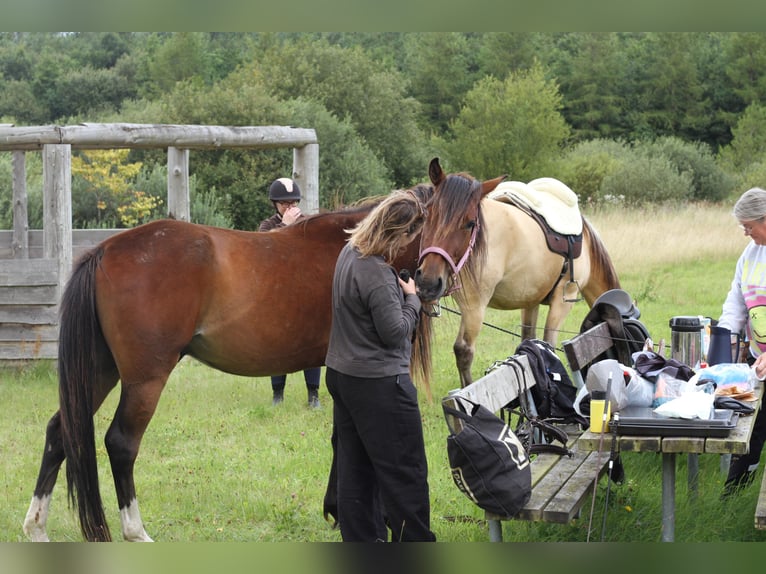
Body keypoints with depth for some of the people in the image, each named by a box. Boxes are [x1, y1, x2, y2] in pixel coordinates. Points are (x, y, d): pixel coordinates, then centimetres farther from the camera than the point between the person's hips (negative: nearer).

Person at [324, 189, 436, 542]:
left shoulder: (350, 252, 5)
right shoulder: (378, 275, -26)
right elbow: (395, 332, -21)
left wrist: (401, 292, 7)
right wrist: (412, 299, -6)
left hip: (342, 376, 10)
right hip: (379, 385, -10)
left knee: (355, 468, 14)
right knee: (405, 473, 0)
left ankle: (362, 542, 21)